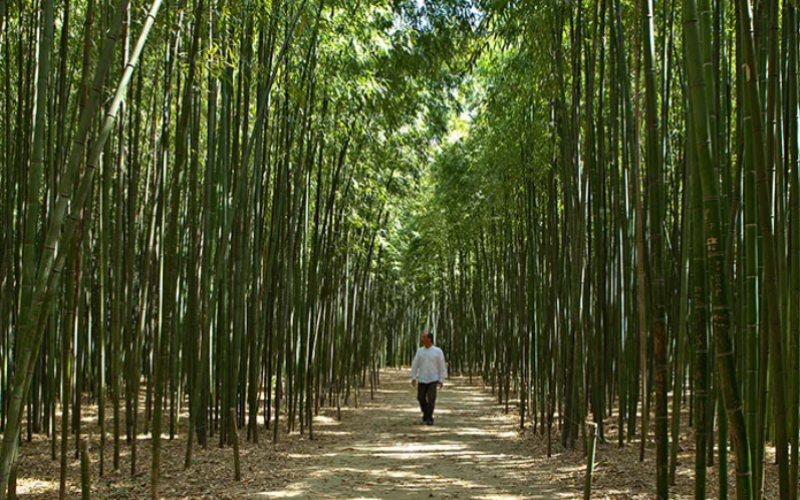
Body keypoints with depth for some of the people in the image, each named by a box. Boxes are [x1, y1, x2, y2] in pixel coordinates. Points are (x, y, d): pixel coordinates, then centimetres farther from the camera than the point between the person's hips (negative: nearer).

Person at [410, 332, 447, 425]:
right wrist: (413, 378, -3)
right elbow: (415, 365, 5)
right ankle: (425, 413, 33)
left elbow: (442, 366, -4)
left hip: (433, 380, -3)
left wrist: (441, 380, -8)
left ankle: (429, 418, -2)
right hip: (422, 380, 3)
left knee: (431, 399, -10)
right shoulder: (420, 351, 3)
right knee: (421, 398, 8)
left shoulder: (438, 351, -7)